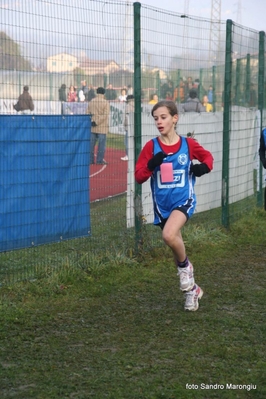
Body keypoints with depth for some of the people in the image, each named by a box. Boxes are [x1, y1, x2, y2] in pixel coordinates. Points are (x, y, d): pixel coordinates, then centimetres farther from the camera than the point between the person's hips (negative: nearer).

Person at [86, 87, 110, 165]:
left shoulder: (91, 102, 7)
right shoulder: (106, 102, -8)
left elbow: (87, 113, 5)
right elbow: (105, 115, -15)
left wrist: (91, 121, -1)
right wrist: (97, 122, -14)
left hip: (92, 127, 5)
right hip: (102, 127, -4)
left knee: (91, 143, 9)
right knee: (101, 143, 0)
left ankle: (90, 159, 11)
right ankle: (100, 160, 0)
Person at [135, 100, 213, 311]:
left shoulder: (188, 144, -5)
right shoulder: (151, 147, -3)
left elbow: (207, 155, 14)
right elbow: (138, 177, -4)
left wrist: (204, 167, -8)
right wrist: (151, 165, -24)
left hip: (183, 200, -3)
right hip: (162, 205, 3)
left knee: (169, 235, -31)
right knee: (175, 244, 13)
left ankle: (185, 266, -2)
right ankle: (192, 288, 32)